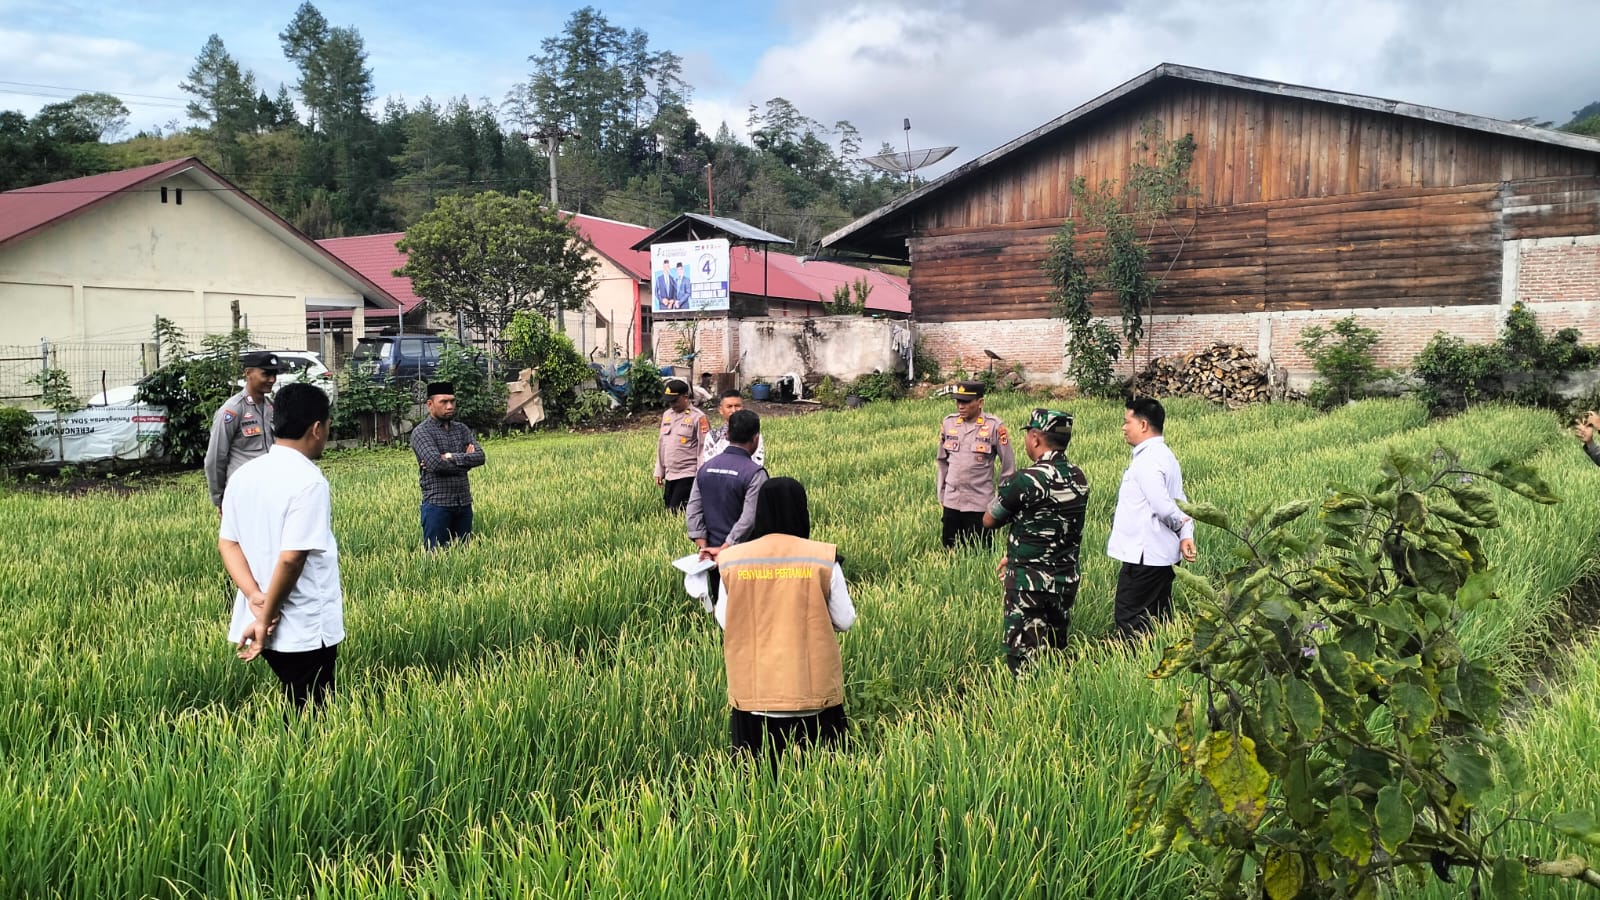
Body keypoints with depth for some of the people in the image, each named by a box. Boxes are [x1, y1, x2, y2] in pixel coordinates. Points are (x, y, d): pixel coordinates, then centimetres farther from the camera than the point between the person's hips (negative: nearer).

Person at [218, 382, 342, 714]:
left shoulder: (244, 475, 6)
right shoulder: (308, 481, -18)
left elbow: (227, 543, 5)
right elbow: (291, 558, -23)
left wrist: (256, 597, -6)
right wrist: (266, 619, -13)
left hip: (263, 627, 8)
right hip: (306, 631, -8)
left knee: (293, 709, 20)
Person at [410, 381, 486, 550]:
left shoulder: (461, 429, 12)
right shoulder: (421, 432, -5)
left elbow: (480, 457, -3)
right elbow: (436, 464, -20)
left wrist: (451, 457, -16)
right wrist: (466, 460, -6)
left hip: (464, 504, 5)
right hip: (437, 505, -5)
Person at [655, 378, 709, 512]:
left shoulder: (698, 417, -8)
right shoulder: (666, 415, 13)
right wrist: (659, 472, 16)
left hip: (688, 475, -7)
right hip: (669, 475, 7)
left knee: (676, 511, -14)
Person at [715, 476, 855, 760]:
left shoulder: (732, 559, -5)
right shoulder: (823, 558, -10)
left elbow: (724, 621, 4)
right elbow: (845, 621, -3)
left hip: (753, 690, 1)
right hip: (812, 688, -1)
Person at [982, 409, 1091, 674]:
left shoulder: (1026, 480, -20)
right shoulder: (1079, 479, 3)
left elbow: (989, 521, -8)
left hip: (1030, 583, -7)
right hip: (1067, 580, 7)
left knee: (1024, 660, 2)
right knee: (1056, 651, 19)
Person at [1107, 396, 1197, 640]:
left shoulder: (1147, 461, -17)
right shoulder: (1165, 456, 14)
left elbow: (1163, 507, -22)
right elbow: (1180, 502, 11)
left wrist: (1181, 525, -2)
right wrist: (1186, 534, -1)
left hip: (1142, 557, -10)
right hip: (1162, 555, 10)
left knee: (1129, 621, -4)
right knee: (1158, 619, 15)